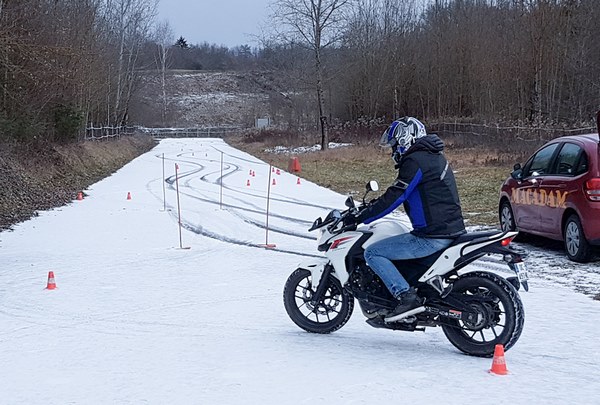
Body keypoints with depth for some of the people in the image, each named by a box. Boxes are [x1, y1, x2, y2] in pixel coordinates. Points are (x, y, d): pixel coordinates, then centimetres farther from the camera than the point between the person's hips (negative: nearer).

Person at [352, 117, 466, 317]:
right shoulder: (434, 156, 17)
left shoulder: (414, 161, -13)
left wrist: (357, 219, -7)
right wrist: (370, 207, 29)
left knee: (372, 253, -6)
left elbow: (392, 199, -16)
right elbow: (399, 194, 27)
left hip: (432, 236, -10)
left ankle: (406, 296, -15)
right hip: (451, 230, 10)